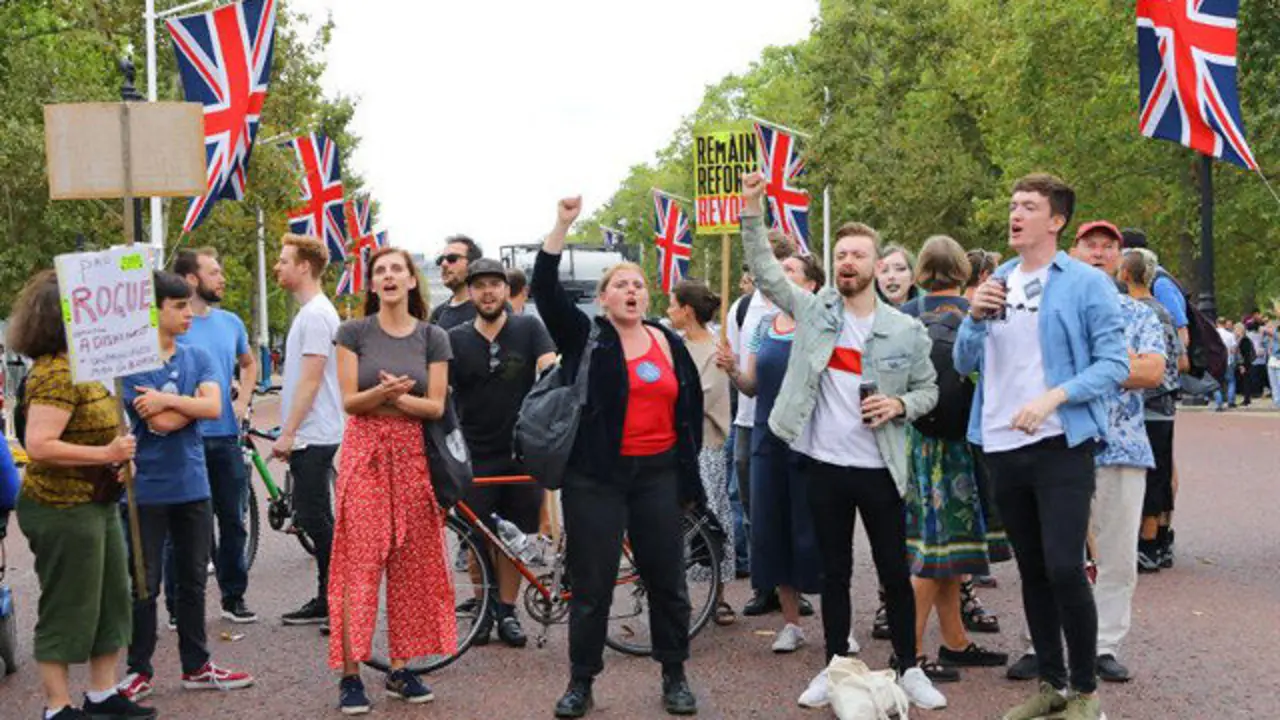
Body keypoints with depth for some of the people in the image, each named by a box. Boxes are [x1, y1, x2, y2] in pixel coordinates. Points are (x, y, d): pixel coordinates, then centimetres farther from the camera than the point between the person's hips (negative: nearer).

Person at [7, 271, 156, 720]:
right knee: (67, 609, 0)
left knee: (111, 598, 16)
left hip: (96, 503, 10)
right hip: (62, 510, -10)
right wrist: (105, 454, -25)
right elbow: (38, 445, -29)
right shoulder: (56, 373, -21)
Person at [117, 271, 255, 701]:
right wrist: (192, 402, -8)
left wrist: (167, 400, -17)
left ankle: (196, 666, 22)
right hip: (147, 488, -5)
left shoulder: (197, 357, 6)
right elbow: (158, 423, -18)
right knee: (144, 585, 3)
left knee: (193, 581, 13)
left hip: (192, 485, 5)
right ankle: (139, 671, 14)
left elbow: (213, 407, -9)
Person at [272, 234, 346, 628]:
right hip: (309, 435, 10)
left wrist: (288, 433, -19)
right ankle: (328, 599, 18)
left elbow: (310, 380, -20)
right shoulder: (309, 312, 18)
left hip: (313, 434, -10)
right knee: (314, 518, 12)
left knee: (314, 517, -9)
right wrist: (290, 433, 22)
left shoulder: (316, 315, -15)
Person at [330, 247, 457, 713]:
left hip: (412, 454, 2)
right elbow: (349, 401, -4)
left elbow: (436, 407, 1)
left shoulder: (432, 338, 5)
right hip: (364, 452, -2)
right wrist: (384, 391, -23)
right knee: (359, 562, -6)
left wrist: (395, 397, -16)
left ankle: (400, 669, 13)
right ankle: (350, 674, -3)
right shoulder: (353, 333, 2)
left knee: (410, 563, 4)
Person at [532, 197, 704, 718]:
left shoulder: (670, 343, 11)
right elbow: (546, 288, -12)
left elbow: (689, 409, 15)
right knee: (592, 584, 1)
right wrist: (563, 224, -19)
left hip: (658, 475, 3)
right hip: (596, 477, -3)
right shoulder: (585, 337, 1)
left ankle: (674, 676, 22)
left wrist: (689, 473, 11)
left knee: (667, 579, 8)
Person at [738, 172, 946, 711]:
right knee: (835, 572, 11)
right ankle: (835, 667, 21)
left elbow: (929, 388, 6)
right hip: (825, 465, 1)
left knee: (895, 573, 6)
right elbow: (765, 271, -1)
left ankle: (908, 668, 19)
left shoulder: (906, 331, 0)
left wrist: (900, 405, -14)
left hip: (879, 469, -1)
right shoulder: (814, 311, 2)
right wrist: (752, 210, -10)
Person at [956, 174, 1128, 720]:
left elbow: (1114, 364, -10)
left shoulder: (1086, 283, -5)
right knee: (1032, 571, 12)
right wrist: (975, 317, -8)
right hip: (1002, 447, 5)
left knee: (1064, 569, -11)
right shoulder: (996, 283, 11)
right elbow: (964, 363, 10)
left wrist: (1054, 396, -22)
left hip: (1060, 445, -5)